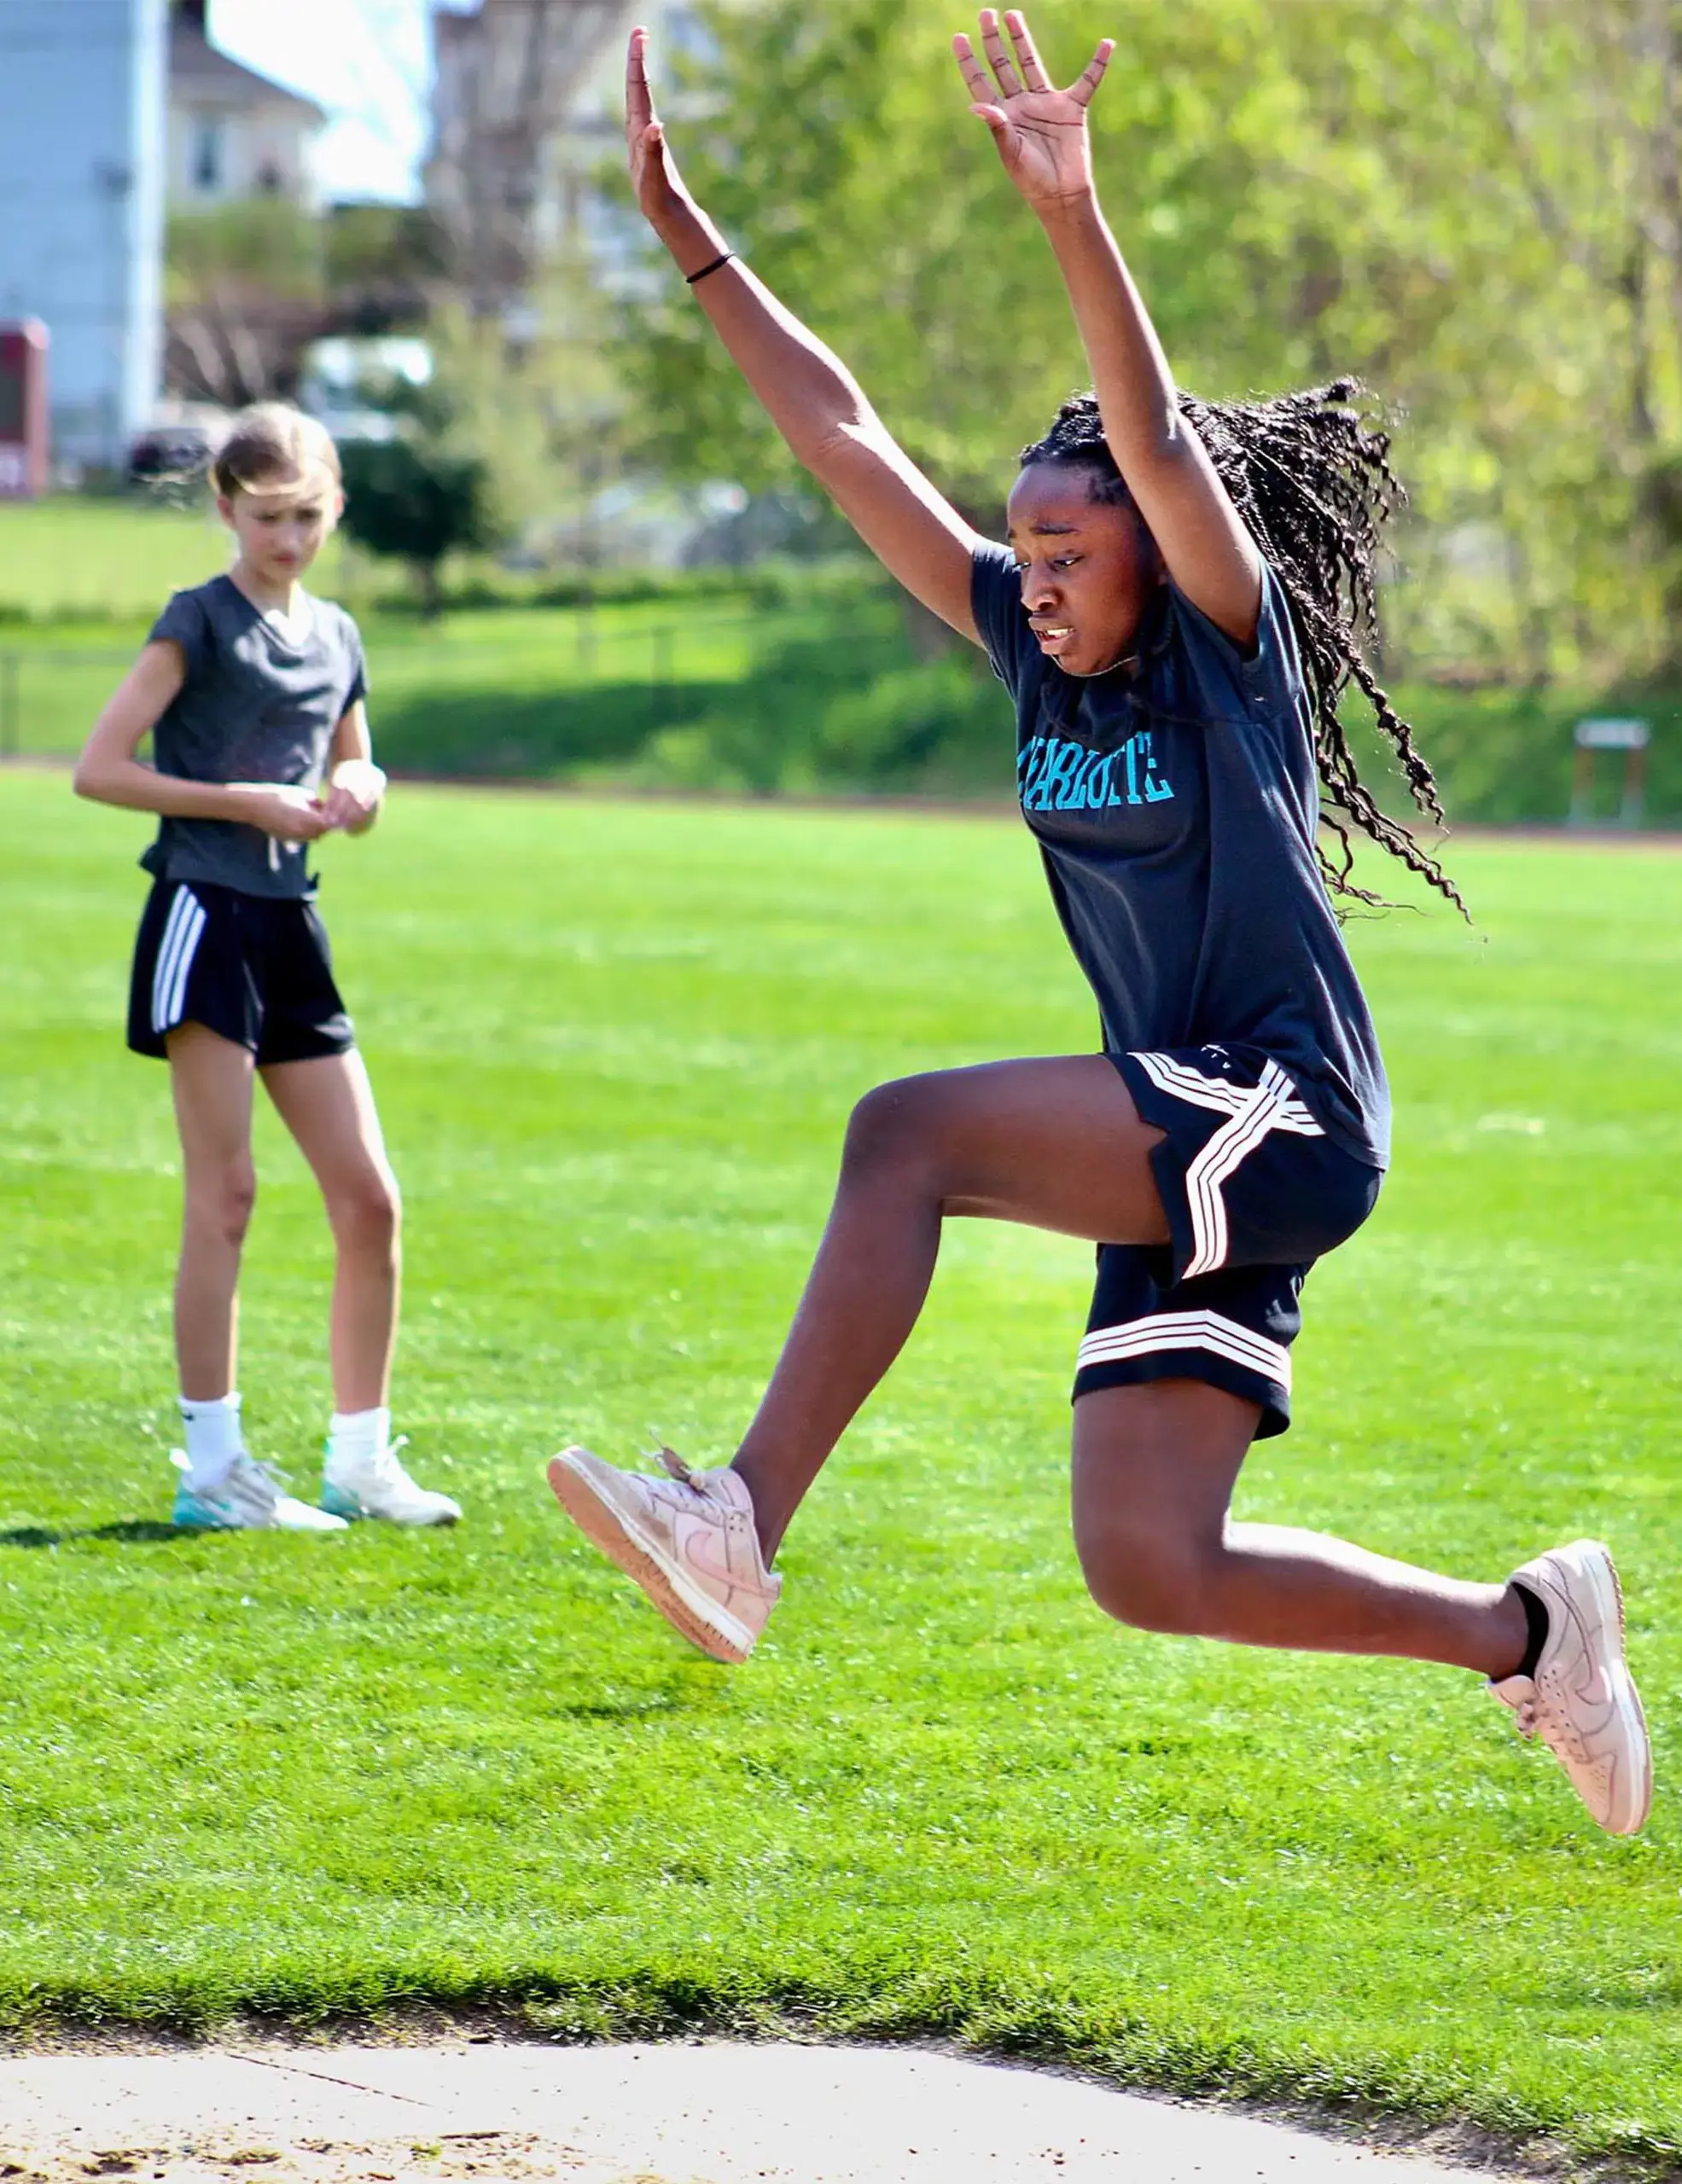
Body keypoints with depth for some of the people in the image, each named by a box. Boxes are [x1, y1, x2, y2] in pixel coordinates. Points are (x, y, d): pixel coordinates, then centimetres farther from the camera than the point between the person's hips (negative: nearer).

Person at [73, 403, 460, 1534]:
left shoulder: (335, 635, 14)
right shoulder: (200, 623, -5)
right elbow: (99, 769, -12)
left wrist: (357, 791, 3)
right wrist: (245, 802, -14)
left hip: (294, 930, 7)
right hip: (207, 919, -7)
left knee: (369, 1199, 3)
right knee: (225, 1195, -7)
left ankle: (360, 1459, 12)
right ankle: (213, 1467, -2)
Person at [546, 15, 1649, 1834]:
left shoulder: (1232, 645, -8)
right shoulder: (1030, 645, 9)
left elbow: (1158, 438, -27)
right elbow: (837, 432, 6)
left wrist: (1072, 217, -41)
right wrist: (680, 224, 2)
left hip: (1281, 1122, -8)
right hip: (1182, 1159, 8)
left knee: (910, 1133, -26)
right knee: (1151, 1575, 2)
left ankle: (742, 1528, -29)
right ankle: (1528, 1633, 17)